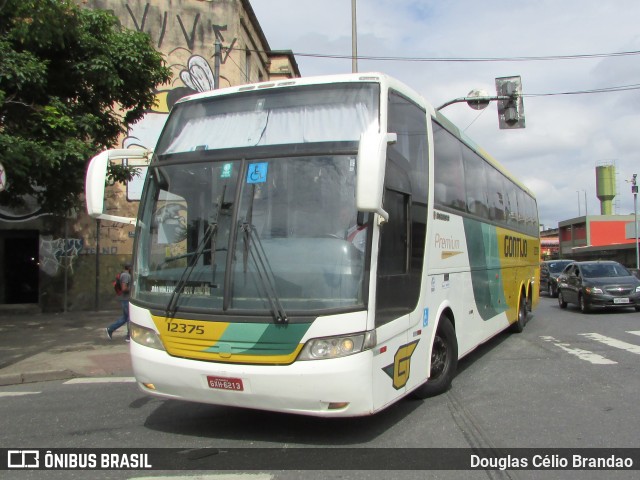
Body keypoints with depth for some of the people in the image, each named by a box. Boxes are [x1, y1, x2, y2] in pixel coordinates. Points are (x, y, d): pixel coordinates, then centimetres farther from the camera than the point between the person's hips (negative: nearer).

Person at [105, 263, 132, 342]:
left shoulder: (123, 274, 14)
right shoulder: (126, 275, -18)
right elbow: (124, 288, -27)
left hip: (125, 299, 10)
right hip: (126, 299, -10)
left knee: (125, 317, 14)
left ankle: (110, 329, 15)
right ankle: (129, 336, 5)